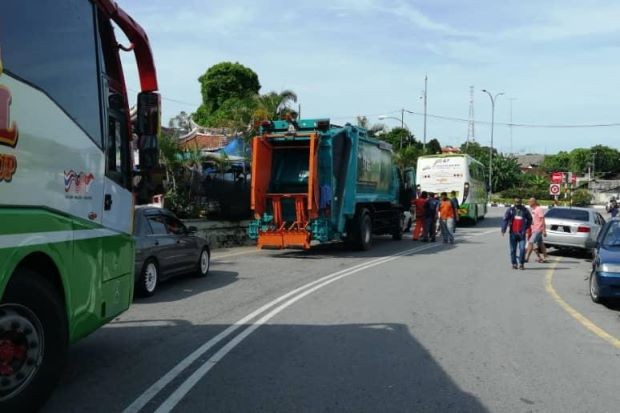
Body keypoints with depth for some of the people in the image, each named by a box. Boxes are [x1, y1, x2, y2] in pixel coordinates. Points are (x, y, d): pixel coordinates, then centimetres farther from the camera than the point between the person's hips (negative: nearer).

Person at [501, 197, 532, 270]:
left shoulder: (525, 210, 7)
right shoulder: (510, 210, 3)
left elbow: (529, 219, 21)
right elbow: (505, 220, -5)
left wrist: (526, 227, 13)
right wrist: (503, 230, -15)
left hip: (521, 233, 0)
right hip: (513, 233, 0)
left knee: (522, 249, -9)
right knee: (513, 249, 5)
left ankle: (521, 264, 3)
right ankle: (514, 263, 16)